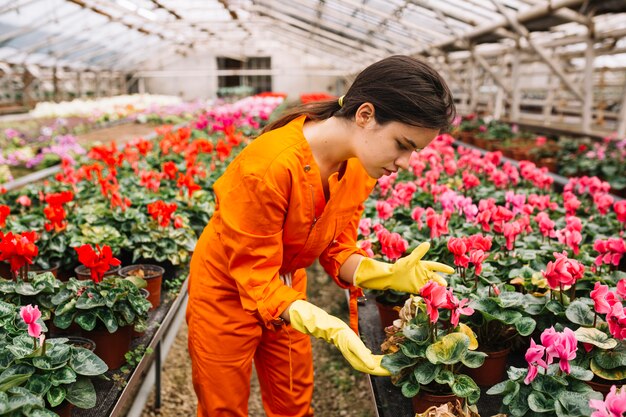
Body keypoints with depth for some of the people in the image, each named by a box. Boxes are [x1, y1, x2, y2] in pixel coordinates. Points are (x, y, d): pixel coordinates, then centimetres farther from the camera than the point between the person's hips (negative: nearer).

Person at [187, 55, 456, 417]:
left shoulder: (361, 167, -14)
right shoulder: (270, 166, -36)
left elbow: (337, 248, -7)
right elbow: (255, 276, -29)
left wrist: (384, 274, -26)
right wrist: (328, 326, -40)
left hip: (287, 287, 6)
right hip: (226, 291, -5)